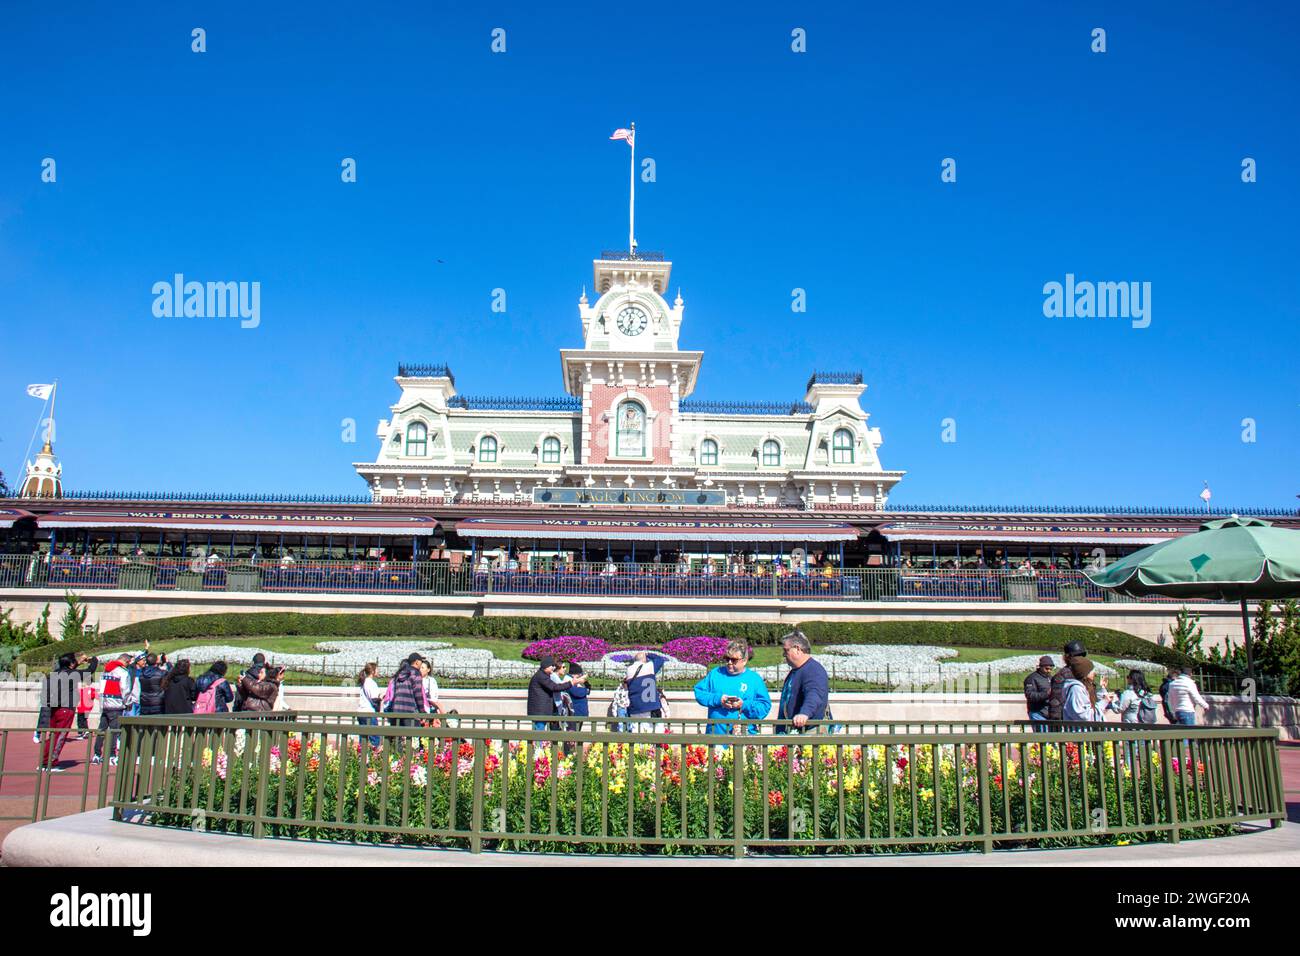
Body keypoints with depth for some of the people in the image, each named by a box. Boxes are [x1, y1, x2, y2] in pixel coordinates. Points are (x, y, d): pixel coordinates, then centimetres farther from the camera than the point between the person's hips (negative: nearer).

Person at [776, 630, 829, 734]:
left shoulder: (814, 670, -13)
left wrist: (805, 713, -51)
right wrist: (780, 731, 27)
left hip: (810, 730, -9)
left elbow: (814, 695, -33)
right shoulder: (793, 672, 20)